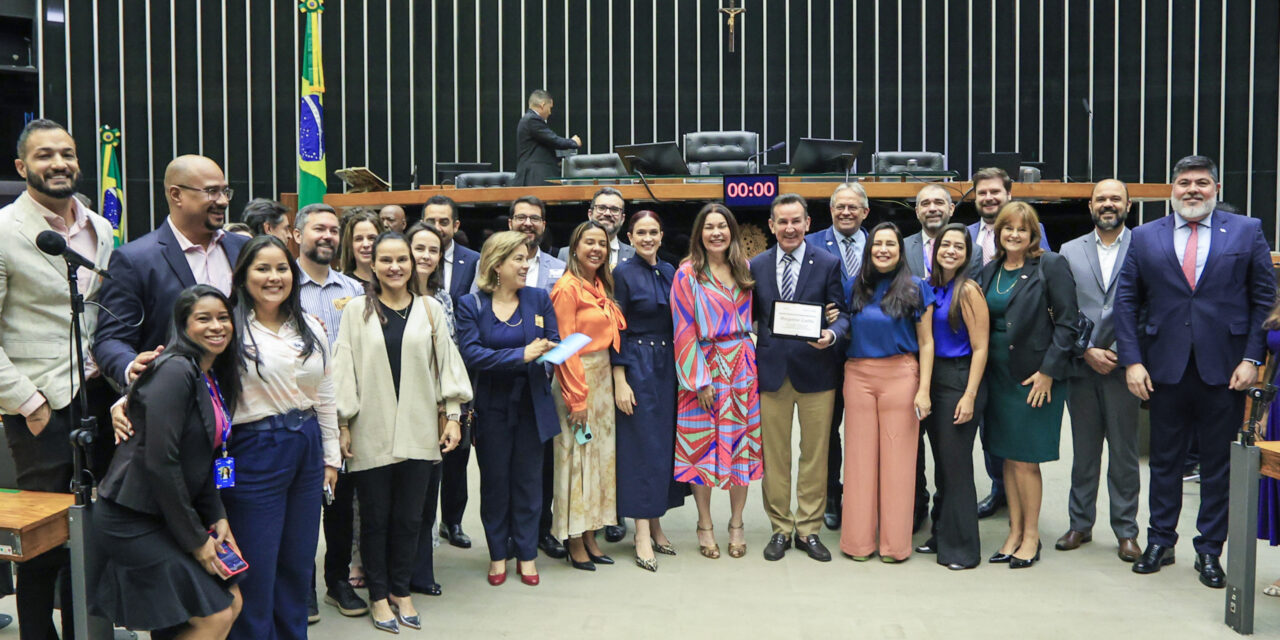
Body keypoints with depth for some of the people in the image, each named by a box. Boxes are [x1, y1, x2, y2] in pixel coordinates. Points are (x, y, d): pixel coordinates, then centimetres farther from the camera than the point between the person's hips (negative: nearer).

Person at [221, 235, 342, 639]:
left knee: (298, 564, 16)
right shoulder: (231, 328, -9)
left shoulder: (311, 329, 8)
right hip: (254, 451, -5)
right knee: (256, 569, 6)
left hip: (307, 449, 6)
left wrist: (331, 456, 13)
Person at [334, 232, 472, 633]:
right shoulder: (356, 310, 2)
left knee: (409, 517, 9)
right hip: (371, 432, -1)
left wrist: (453, 415, 3)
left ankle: (401, 591, 26)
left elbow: (447, 363, 8)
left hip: (418, 431, 2)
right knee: (375, 518, 8)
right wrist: (343, 424, -3)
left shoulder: (430, 309, 7)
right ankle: (379, 596, 23)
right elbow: (343, 369, 1)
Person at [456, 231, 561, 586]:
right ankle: (498, 554, 23)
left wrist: (546, 350, -25)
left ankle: (526, 553, 22)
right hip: (491, 406, -1)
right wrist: (521, 355, -23)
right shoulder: (470, 305, -4)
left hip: (532, 404, 1)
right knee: (494, 482, 9)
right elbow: (471, 353, -15)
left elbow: (555, 343, 0)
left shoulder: (539, 299, 2)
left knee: (528, 479, 8)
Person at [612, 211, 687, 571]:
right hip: (636, 367, -6)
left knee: (664, 441, 8)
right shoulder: (623, 274, -6)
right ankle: (643, 535, 3)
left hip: (668, 365, 6)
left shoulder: (669, 272, 10)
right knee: (641, 443, -3)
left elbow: (676, 323, 14)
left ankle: (655, 524, 19)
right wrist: (620, 381, -14)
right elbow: (616, 332, -9)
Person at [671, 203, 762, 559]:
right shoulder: (687, 274, -3)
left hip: (743, 367, 4)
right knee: (703, 447, 1)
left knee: (742, 445, 6)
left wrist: (756, 362, 5)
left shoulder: (745, 271, 10)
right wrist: (700, 379, -12)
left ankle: (736, 524, 19)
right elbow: (684, 330, -7)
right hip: (705, 367, -3)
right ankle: (705, 526, 15)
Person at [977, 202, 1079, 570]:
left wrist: (1048, 370, -14)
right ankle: (1015, 533, 21)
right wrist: (981, 368, 5)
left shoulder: (1050, 266, -6)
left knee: (1025, 460, -2)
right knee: (1008, 458, 10)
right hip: (998, 375, 6)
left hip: (1036, 376, -6)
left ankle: (1031, 535, 14)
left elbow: (1067, 322, -9)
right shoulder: (990, 271, 10)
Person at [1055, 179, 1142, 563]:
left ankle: (1126, 531, 17)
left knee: (1124, 453, 5)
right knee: (1084, 451, 10)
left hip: (1123, 366, -2)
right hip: (1081, 366, 2)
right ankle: (1080, 524, 21)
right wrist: (1087, 351, -7)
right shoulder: (1070, 251, 8)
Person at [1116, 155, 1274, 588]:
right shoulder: (1145, 237, 6)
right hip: (1166, 370, 1)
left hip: (1224, 370, -1)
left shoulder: (1247, 232, 4)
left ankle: (1209, 551, 20)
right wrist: (1132, 361, -4)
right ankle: (1160, 542, 24)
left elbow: (1264, 299, 2)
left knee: (1219, 465, 8)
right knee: (1164, 461, 11)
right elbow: (1126, 301, 4)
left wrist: (1252, 359, -6)